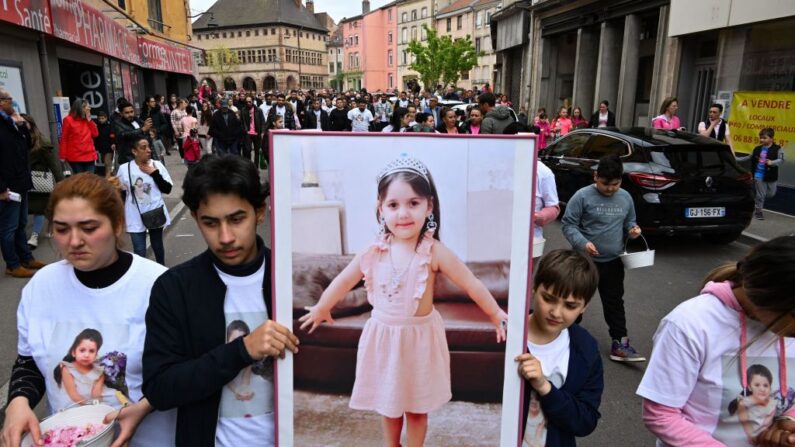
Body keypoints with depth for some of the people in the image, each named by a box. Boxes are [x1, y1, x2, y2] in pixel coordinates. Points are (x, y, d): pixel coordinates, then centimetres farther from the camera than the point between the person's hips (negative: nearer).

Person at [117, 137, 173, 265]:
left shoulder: (157, 165, -6)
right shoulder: (124, 168, -7)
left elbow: (167, 189, -8)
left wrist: (155, 173, -17)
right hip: (135, 217, -1)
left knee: (157, 246, 20)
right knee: (139, 252, -2)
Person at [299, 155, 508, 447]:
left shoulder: (435, 252, -19)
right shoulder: (373, 253, -11)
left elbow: (471, 285, -10)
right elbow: (343, 281, 4)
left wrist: (496, 315, -2)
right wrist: (320, 309, 17)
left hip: (420, 337, -2)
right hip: (383, 336, 3)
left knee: (418, 407, 16)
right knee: (387, 403, 21)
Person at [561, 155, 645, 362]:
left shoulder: (625, 197, 4)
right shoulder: (583, 196, -13)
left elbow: (628, 221, 18)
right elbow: (568, 224, -11)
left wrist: (632, 229, -5)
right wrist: (583, 243, -25)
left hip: (613, 261, 4)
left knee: (614, 302, 9)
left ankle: (620, 343, 15)